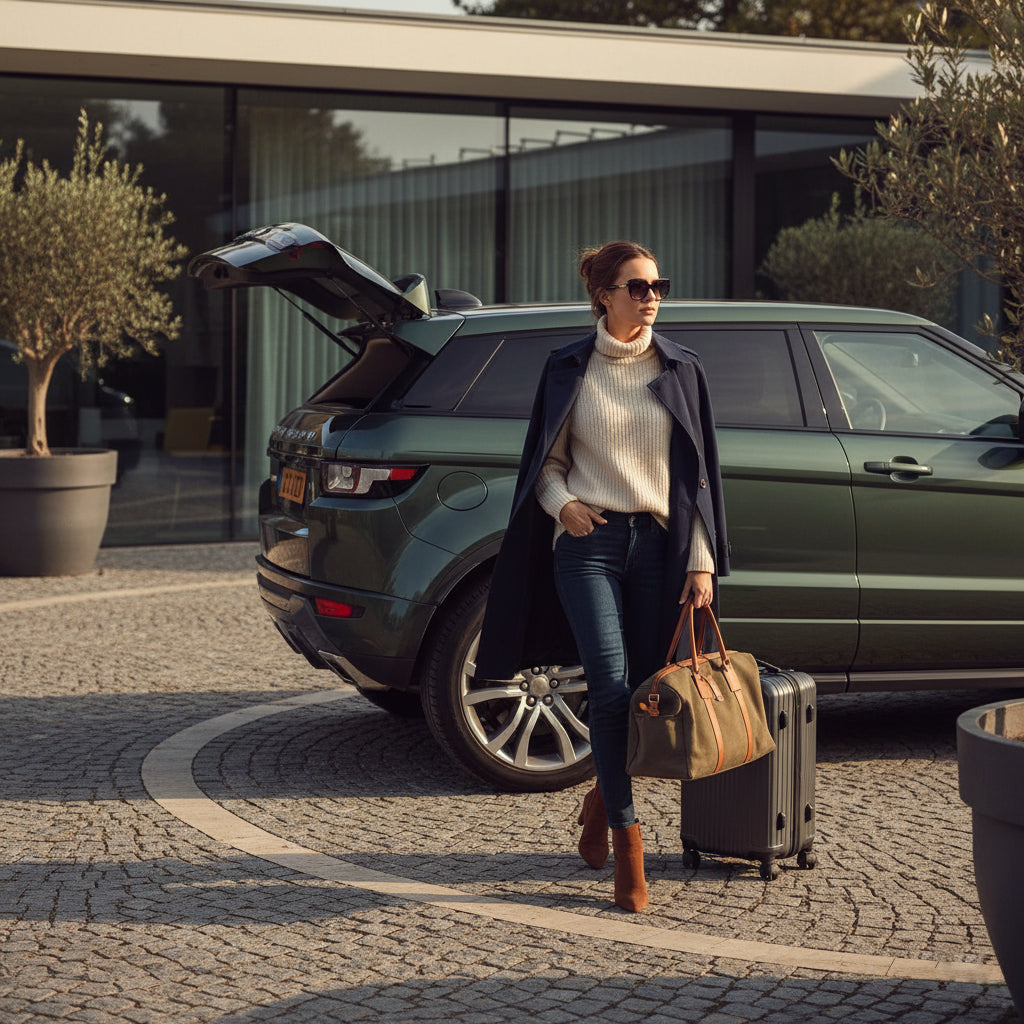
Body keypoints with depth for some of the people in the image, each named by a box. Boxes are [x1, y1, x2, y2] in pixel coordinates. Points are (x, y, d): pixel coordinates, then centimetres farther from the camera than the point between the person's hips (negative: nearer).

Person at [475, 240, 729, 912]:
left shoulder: (681, 371, 9)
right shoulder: (570, 370, 6)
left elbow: (699, 473, 7)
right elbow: (548, 460, 14)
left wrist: (701, 562, 1)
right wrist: (562, 503, -8)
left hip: (657, 542, 2)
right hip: (589, 540, -2)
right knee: (612, 688, -14)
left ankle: (604, 799, 33)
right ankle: (628, 846, -7)